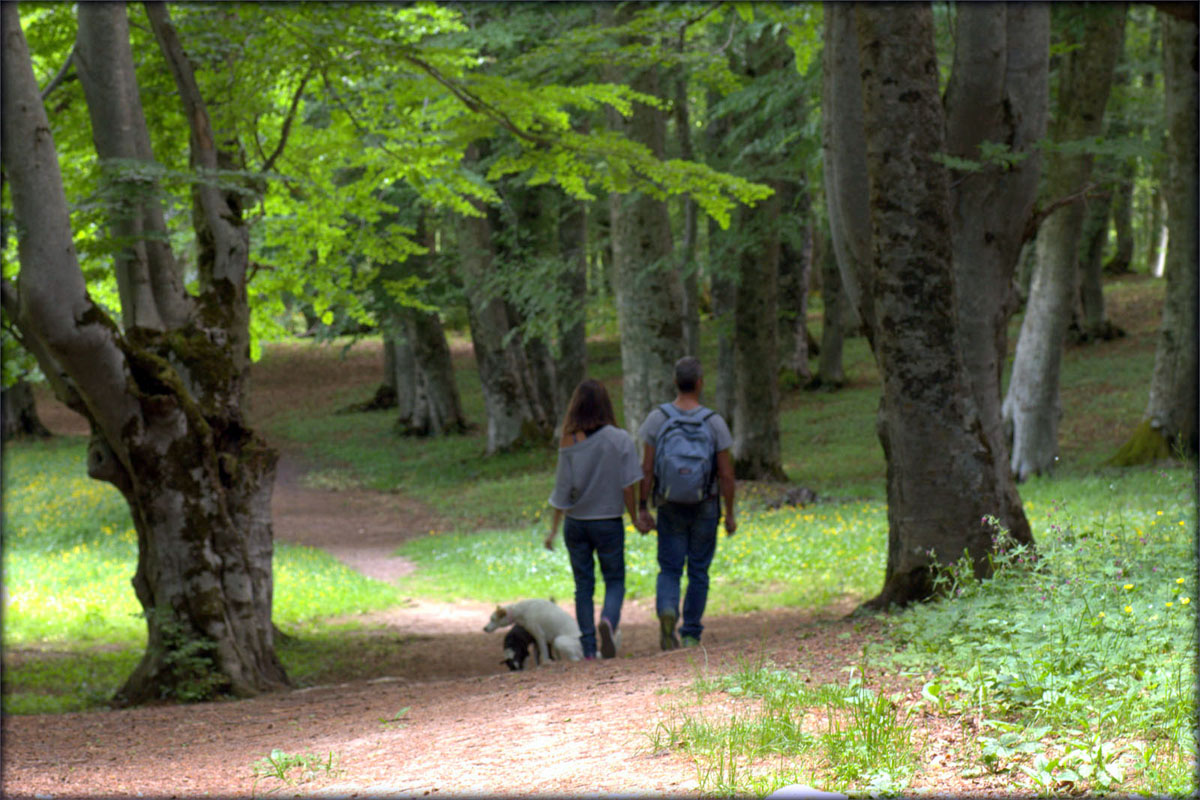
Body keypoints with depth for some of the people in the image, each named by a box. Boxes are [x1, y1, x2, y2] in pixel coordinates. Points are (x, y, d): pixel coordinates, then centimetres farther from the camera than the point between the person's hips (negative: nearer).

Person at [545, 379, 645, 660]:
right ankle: (609, 620, -20)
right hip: (609, 521, -1)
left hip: (576, 522, 1)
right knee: (615, 581, 11)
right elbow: (628, 486, -9)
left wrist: (554, 529, 4)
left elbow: (562, 489, -4)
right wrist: (635, 518, 5)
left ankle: (588, 650, 9)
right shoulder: (620, 440, -9)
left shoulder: (570, 442, -6)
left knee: (583, 585, 10)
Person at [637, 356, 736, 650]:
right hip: (705, 507, 0)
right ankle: (691, 635, 14)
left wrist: (642, 509, 0)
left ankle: (666, 611, -23)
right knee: (698, 571, 11)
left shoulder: (657, 419, -6)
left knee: (670, 570, 7)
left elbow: (647, 470, -7)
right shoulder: (715, 422, -9)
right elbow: (726, 474, -7)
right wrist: (729, 513, 3)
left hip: (670, 507, 0)